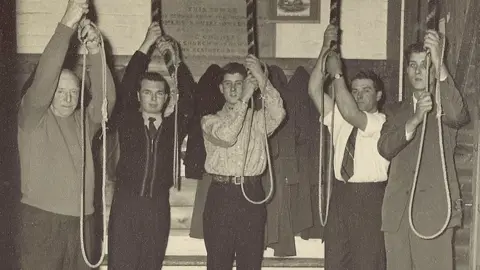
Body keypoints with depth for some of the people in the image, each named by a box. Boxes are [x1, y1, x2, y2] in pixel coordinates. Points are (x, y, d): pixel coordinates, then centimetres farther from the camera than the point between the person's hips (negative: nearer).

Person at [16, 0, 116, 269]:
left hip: (82, 220, 4)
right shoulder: (33, 118, -1)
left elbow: (106, 97, -6)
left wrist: (96, 51, -20)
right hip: (41, 219, -4)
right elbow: (43, 81, -17)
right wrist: (67, 25, -22)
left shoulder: (84, 122, 10)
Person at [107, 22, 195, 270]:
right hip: (126, 204, -2)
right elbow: (125, 88, -7)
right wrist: (145, 47, -8)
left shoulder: (174, 126, 7)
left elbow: (189, 98, -1)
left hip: (158, 207, 2)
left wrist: (175, 61, -3)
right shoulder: (127, 122, 3)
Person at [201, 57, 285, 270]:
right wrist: (244, 99, -13)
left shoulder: (258, 118, 13)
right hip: (220, 196, -1)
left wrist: (262, 79, -18)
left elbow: (278, 114, -10)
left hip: (252, 195, 1)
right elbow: (225, 136, -12)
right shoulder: (210, 120, 10)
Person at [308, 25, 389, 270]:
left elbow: (350, 113, -23)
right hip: (340, 195, 6)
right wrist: (325, 51, -6)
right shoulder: (339, 118, 12)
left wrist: (337, 74, -15)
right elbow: (314, 90, 2)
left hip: (370, 198, -5)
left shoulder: (383, 122, -5)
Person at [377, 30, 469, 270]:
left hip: (434, 210, -3)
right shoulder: (396, 111, 18)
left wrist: (439, 63, -25)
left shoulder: (444, 105, 9)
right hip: (397, 212, 3)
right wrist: (415, 119, -17)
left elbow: (457, 115, -18)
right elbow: (385, 149, -1)